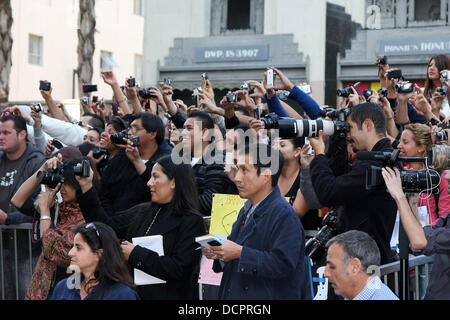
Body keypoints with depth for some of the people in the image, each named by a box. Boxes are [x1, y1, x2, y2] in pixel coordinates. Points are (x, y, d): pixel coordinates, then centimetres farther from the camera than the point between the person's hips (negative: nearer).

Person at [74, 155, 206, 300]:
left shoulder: (192, 221, -11)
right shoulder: (143, 212, 11)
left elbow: (180, 269, -19)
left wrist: (136, 255, -14)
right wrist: (86, 187, 7)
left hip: (166, 296, -6)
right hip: (133, 293, 6)